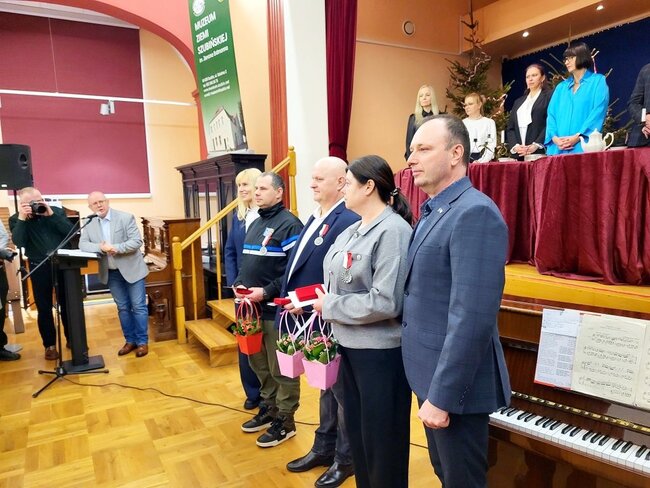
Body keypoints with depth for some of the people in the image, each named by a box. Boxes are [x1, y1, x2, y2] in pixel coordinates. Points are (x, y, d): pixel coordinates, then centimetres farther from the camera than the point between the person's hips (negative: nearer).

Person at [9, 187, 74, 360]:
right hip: (39, 268, 0)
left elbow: (70, 232, -12)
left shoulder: (57, 211, 1)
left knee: (67, 304, 10)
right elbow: (18, 242, -16)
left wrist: (51, 215, -17)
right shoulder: (16, 219, -1)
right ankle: (50, 345, 20)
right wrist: (22, 218, -21)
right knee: (44, 308, 7)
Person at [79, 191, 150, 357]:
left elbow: (137, 241, -14)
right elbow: (82, 245, -3)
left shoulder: (126, 217, -9)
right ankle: (130, 340, 23)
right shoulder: (89, 224, 3)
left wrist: (116, 248, -26)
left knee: (138, 306, 1)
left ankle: (142, 342, 11)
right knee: (123, 308, 12)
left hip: (132, 269, -4)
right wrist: (101, 247, -22)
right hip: (111, 273, 4)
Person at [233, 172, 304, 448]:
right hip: (253, 307, 9)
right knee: (259, 364, 19)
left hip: (276, 309, -9)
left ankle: (284, 421, 18)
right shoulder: (255, 224, 17)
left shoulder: (289, 224, -12)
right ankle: (268, 409, 36)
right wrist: (238, 284, 4)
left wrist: (266, 292, -21)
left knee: (281, 369, 3)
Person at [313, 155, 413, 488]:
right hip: (350, 345, 8)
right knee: (356, 431, 23)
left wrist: (329, 307, -16)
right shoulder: (352, 231, 8)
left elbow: (385, 302, -25)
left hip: (380, 351, -8)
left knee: (381, 440, 11)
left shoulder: (393, 230, -18)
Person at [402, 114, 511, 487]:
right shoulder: (433, 213, 10)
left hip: (455, 384, -9)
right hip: (431, 375, 9)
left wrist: (443, 395, -23)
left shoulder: (475, 212, -21)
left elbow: (471, 317, -27)